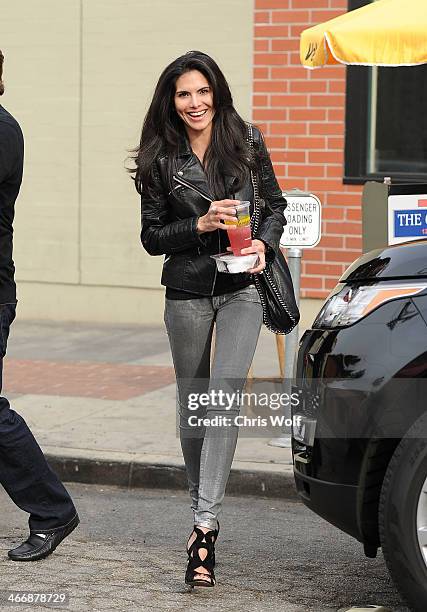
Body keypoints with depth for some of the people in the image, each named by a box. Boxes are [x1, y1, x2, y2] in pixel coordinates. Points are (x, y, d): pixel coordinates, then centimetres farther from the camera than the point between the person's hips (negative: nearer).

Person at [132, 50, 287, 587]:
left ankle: (205, 528, -19)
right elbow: (152, 236, 2)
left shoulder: (246, 143, 1)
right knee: (193, 405, 10)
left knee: (223, 397, -15)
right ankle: (202, 511, 29)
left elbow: (275, 205, 11)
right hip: (187, 291, 1)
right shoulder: (161, 160, 0)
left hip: (242, 287, -1)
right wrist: (200, 225, -15)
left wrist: (264, 244, -8)